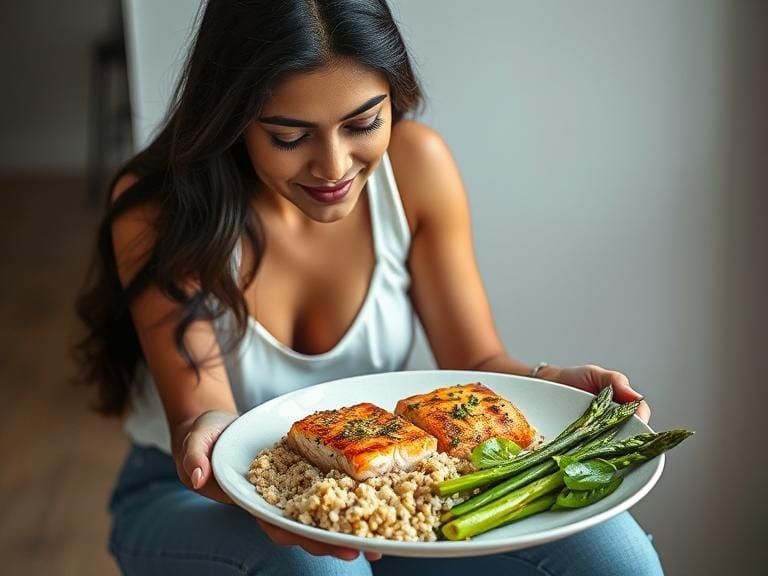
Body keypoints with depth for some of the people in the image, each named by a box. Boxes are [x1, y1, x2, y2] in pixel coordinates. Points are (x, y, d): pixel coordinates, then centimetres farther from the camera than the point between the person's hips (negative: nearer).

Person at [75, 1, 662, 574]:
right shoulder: (158, 208, -19)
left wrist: (552, 386, -31)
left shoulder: (416, 165, -13)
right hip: (196, 497, -1)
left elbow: (477, 362, -10)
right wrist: (205, 443, -48)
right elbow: (199, 406, -24)